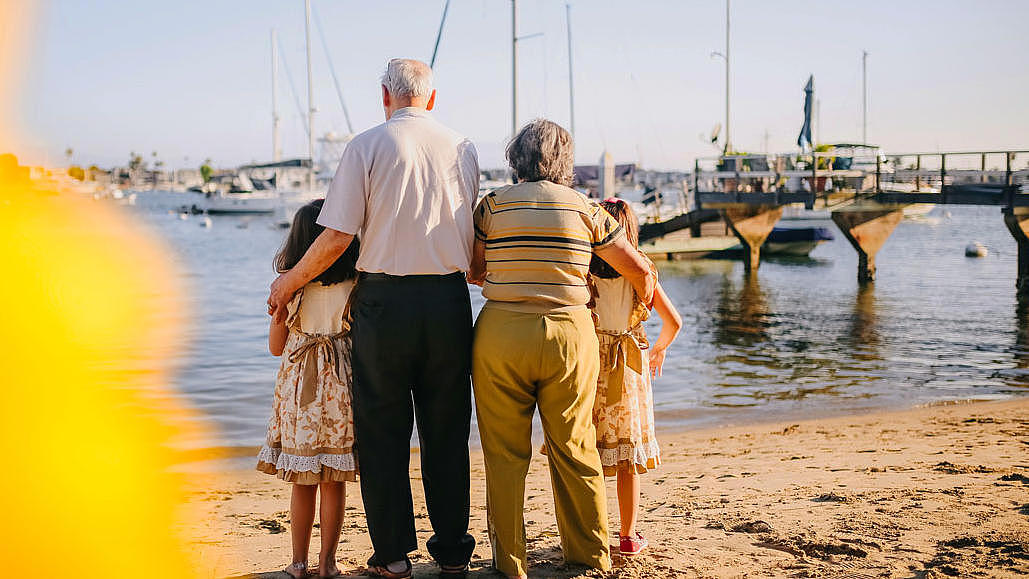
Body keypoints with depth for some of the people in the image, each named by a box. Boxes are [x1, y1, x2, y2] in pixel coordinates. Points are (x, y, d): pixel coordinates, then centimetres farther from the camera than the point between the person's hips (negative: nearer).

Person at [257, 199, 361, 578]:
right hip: (340, 389, -1)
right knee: (334, 484, 8)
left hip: (298, 386, 1)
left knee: (303, 483, 11)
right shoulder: (355, 287, -8)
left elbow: (275, 346, 3)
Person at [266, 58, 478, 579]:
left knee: (383, 432, 8)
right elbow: (472, 234, 10)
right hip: (449, 300, 3)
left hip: (384, 299, -3)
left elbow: (337, 237, -8)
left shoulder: (367, 146, -4)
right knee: (446, 431, 12)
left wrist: (290, 281, 6)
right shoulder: (462, 148, 8)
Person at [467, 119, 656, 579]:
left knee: (505, 454, 8)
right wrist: (642, 310, 29)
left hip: (502, 333, -1)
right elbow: (639, 269, 10)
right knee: (575, 449, 13)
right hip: (570, 334, 1)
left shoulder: (493, 204, 2)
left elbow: (473, 272, 10)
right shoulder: (584, 209, 5)